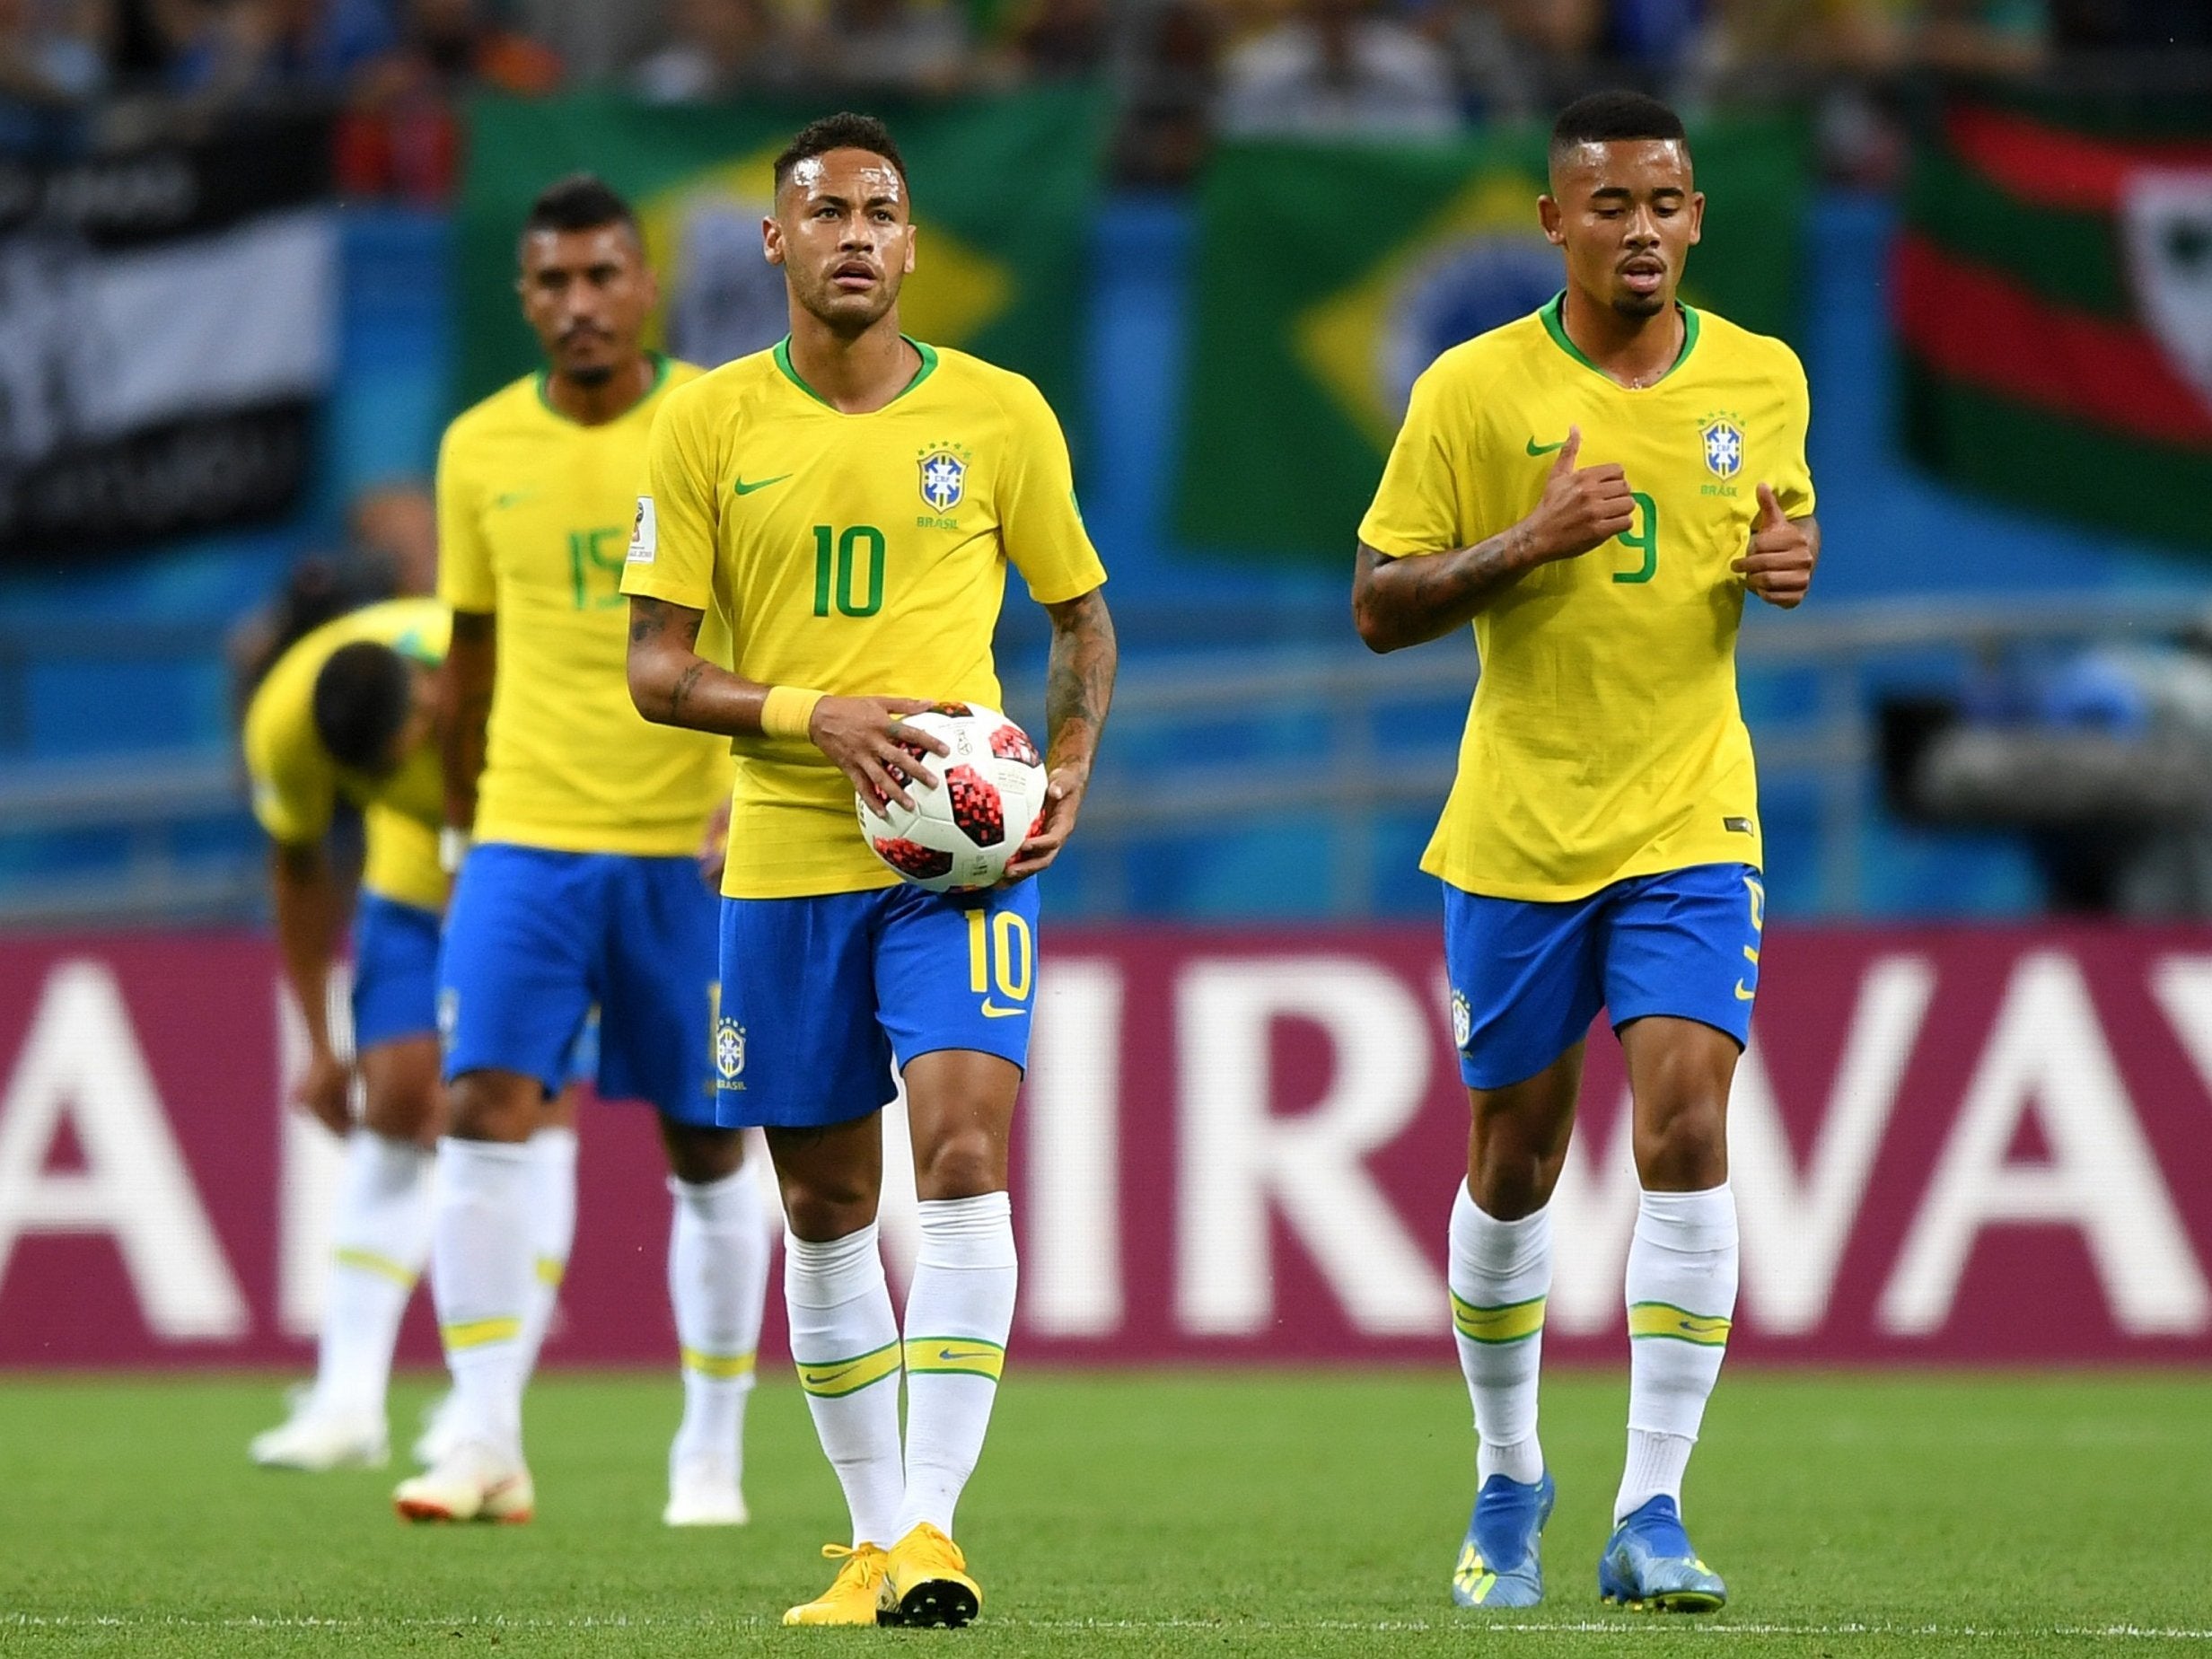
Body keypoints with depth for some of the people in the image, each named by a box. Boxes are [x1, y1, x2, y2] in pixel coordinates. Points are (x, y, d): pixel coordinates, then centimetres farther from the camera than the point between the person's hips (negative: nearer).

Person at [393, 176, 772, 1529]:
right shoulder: (481, 450, 5)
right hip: (526, 841, 2)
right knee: (486, 1113, -13)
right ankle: (486, 1444, -12)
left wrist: (759, 783, -20)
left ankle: (713, 1454, 16)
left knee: (708, 1149, 5)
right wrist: (464, 829, 18)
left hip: (694, 847, -2)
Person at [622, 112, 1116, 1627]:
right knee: (827, 1206, 7)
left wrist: (1067, 775, -3)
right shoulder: (710, 422, 2)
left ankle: (932, 1527, -21)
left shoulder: (1000, 414, 2)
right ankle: (877, 1537, 19)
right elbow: (656, 666, 1)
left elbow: (1081, 618, 14)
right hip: (784, 858, 2)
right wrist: (813, 717, -16)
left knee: (964, 1158, -18)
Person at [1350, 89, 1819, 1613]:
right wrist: (1523, 543, -20)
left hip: (1692, 821, 1)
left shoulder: (1761, 379, 3)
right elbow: (1379, 606, -4)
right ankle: (1509, 1478, 30)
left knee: (1686, 1131, -14)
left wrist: (1791, 560, -3)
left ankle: (1651, 1514, -13)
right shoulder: (1475, 389, -6)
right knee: (1515, 1159, 8)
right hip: (1518, 834, -1)